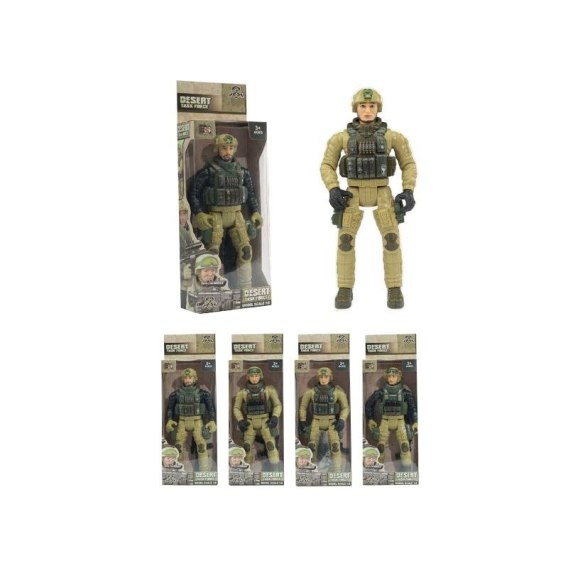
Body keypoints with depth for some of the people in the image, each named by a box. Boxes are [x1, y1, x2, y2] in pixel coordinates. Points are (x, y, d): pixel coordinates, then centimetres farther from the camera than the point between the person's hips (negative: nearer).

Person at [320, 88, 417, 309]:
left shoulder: (391, 136, 5)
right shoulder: (342, 137, 5)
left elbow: (408, 165, 10)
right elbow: (327, 167, 7)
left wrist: (408, 191, -5)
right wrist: (333, 190, -11)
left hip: (381, 195, 0)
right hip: (354, 195, 0)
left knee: (391, 238, -15)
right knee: (345, 239, -14)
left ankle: (394, 290, -4)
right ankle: (345, 290, -3)